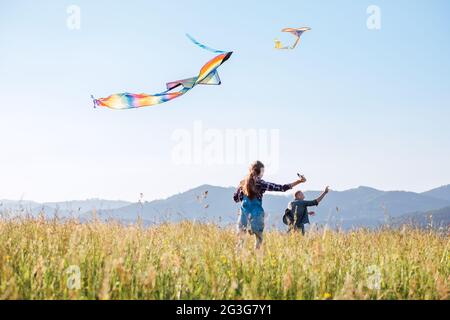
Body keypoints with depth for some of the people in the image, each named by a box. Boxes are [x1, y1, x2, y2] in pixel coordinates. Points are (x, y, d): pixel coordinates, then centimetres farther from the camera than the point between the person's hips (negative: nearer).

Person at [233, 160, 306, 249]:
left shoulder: (243, 183, 6)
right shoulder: (261, 184, -6)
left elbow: (235, 198, 12)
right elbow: (282, 188, -8)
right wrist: (299, 181, -7)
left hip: (244, 214, 4)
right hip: (256, 215, -4)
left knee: (240, 239, 8)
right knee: (258, 238, 5)